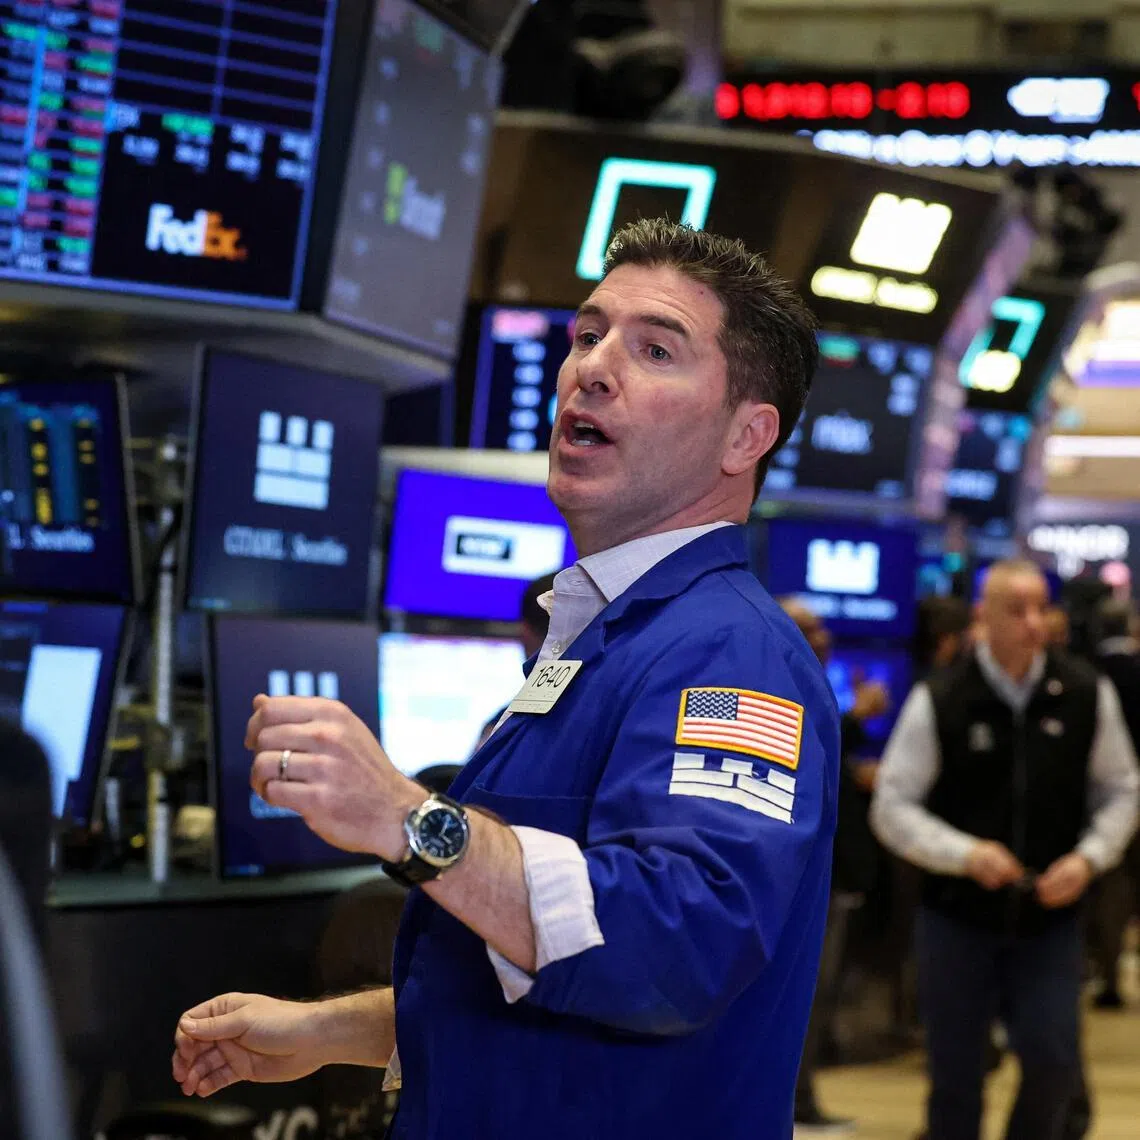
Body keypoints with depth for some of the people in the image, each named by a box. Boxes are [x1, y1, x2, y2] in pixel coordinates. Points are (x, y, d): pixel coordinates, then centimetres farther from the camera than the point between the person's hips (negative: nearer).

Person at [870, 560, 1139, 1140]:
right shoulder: (938, 701, -8)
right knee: (955, 1076, 6)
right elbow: (892, 807, -6)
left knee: (1053, 1060, -10)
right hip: (957, 918, -1)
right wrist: (966, 854, -20)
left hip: (1050, 918, 1)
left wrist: (1089, 857, -10)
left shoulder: (1086, 695, -3)